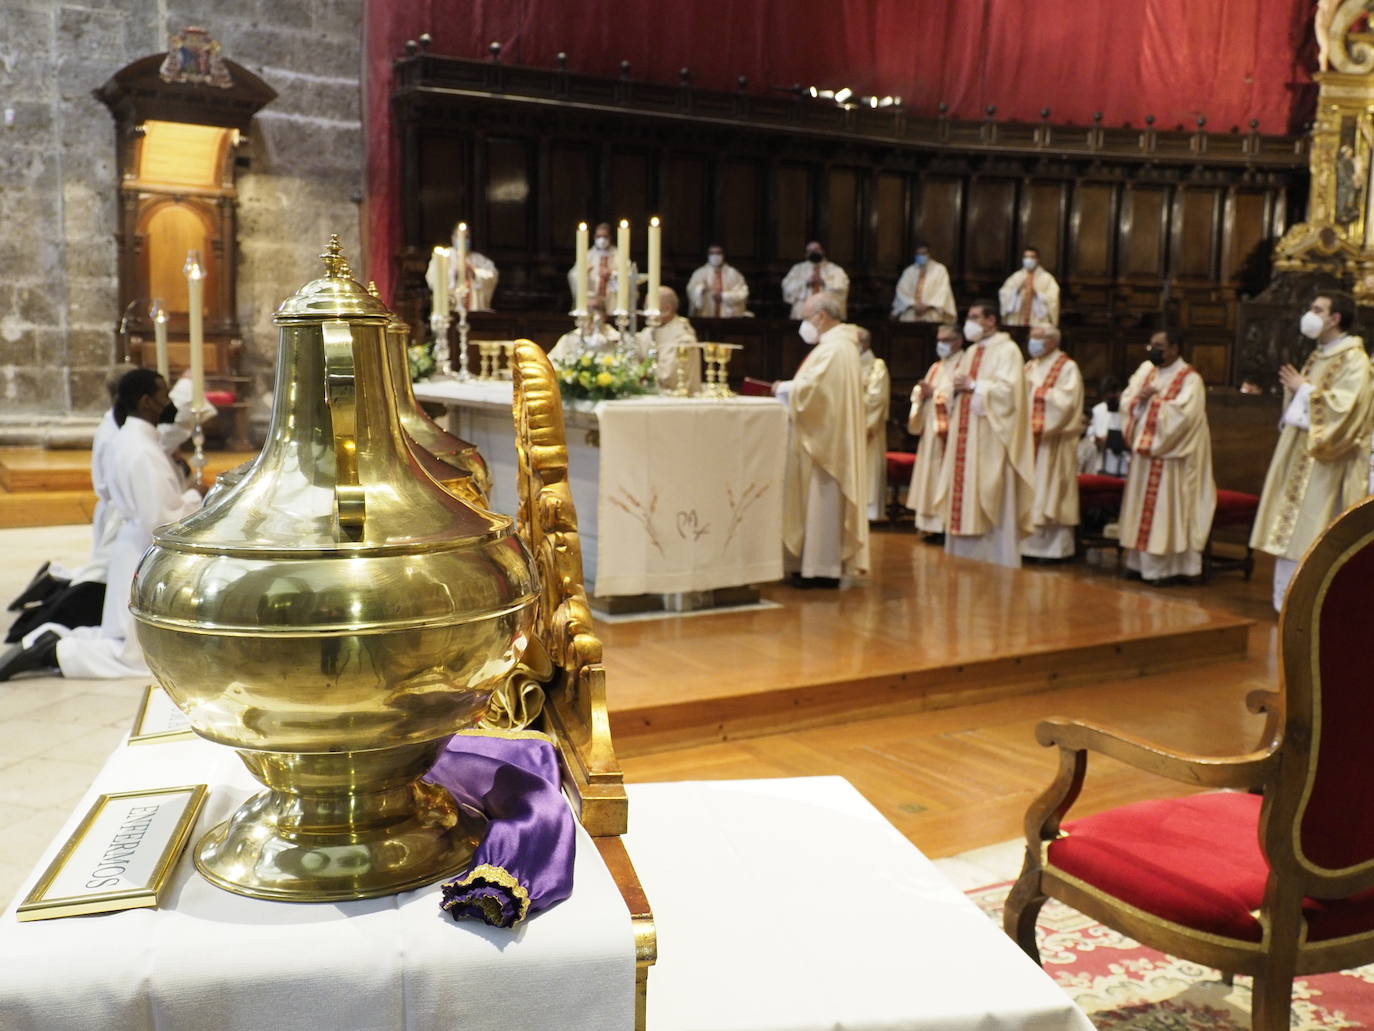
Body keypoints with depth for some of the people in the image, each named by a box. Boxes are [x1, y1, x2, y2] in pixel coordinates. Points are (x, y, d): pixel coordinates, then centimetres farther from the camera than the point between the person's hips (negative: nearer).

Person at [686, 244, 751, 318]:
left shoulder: (734, 274, 9)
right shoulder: (699, 273, 9)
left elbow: (742, 293, 0)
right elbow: (692, 291, -5)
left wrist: (723, 295, -13)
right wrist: (702, 289, -26)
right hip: (706, 317, 0)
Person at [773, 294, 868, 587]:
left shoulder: (832, 348, -17)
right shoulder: (842, 344, 16)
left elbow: (810, 389, -26)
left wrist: (784, 388, -9)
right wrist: (792, 388, 10)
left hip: (824, 438, -11)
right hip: (829, 437, 11)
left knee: (822, 501, -6)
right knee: (823, 503, 12)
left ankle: (822, 569, -1)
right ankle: (820, 565, 16)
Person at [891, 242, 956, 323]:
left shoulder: (939, 269, 8)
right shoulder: (908, 271, 13)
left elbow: (941, 292, -1)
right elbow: (901, 291, 4)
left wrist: (927, 305, -13)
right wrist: (914, 305, -12)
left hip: (931, 310, -1)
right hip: (911, 310, 2)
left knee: (930, 317, -33)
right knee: (907, 316, -29)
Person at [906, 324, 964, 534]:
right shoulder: (935, 368, 20)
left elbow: (961, 396, -16)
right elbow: (920, 393, 17)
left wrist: (934, 392, -16)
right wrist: (921, 392, -4)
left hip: (950, 430, -8)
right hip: (932, 431, 8)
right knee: (930, 473, 6)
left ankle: (948, 523, -9)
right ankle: (931, 523, 10)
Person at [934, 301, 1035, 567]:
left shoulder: (1007, 350, -6)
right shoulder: (970, 352, 18)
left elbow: (1009, 390, -17)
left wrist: (973, 385, -15)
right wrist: (957, 385, -1)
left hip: (990, 440, -8)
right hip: (966, 436, 8)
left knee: (991, 503, -5)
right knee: (965, 498, 6)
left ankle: (996, 563, 1)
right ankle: (964, 558, 10)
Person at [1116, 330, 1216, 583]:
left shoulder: (1190, 379, -10)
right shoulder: (1146, 369, 10)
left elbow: (1183, 414, -21)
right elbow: (1126, 400, 9)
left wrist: (1154, 399, -10)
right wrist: (1140, 398, -12)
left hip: (1169, 455, -7)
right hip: (1143, 451, 7)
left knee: (1165, 508, -4)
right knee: (1142, 507, 10)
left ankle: (1167, 566, 2)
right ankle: (1141, 562, 17)